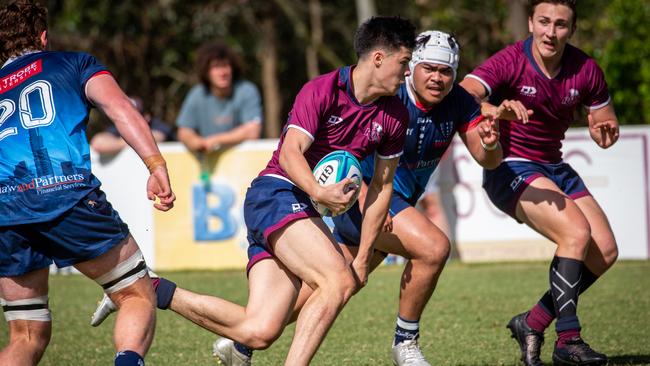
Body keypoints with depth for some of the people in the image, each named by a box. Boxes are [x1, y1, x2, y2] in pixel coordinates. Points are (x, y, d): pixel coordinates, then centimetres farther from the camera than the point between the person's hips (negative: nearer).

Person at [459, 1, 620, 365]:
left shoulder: (586, 69, -4)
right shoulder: (510, 62, -19)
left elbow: (603, 122, 11)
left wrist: (606, 131, -14)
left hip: (554, 167, 7)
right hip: (510, 168, -7)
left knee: (605, 252, -3)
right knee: (577, 232, -25)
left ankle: (532, 323, 7)